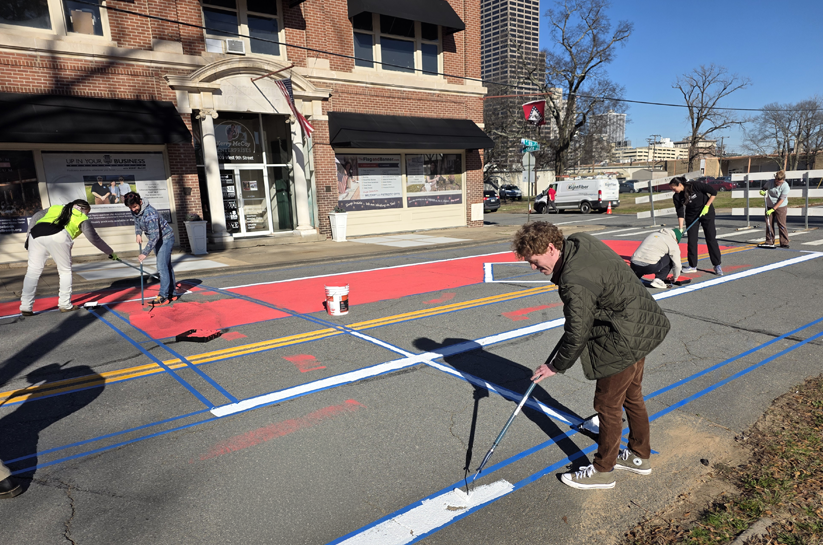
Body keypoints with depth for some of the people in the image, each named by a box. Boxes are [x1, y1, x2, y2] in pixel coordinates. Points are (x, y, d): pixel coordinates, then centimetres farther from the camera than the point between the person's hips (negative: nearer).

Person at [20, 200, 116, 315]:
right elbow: (95, 239, 21)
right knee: (65, 271, 13)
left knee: (32, 271, 10)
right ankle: (65, 305, 14)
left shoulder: (55, 208, 35)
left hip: (36, 234, 4)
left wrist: (28, 235, 20)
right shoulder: (82, 219, 23)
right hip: (58, 237, -4)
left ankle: (25, 307, 9)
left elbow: (35, 217, 23)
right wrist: (110, 252, 29)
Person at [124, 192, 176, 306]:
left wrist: (145, 253, -34)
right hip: (157, 239, 10)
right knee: (166, 266, 13)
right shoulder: (135, 211, -4)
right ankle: (171, 293, 20)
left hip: (165, 238, -9)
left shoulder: (150, 214, -32)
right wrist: (138, 234, 0)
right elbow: (137, 222, 19)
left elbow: (154, 236, -34)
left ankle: (163, 296, -14)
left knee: (162, 267, -15)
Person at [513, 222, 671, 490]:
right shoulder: (579, 241, -2)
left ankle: (603, 471, 22)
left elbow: (577, 335, -21)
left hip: (626, 340, -10)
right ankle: (640, 456, 41)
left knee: (607, 404, 5)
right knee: (631, 396, 23)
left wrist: (555, 366, -6)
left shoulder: (575, 284, -30)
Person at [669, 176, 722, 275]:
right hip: (691, 216, 4)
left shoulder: (695, 185, -23)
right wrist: (681, 229, -16)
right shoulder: (677, 197, -12)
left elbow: (714, 192, -14)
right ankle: (693, 266, 11)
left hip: (706, 212, -4)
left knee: (711, 239, -3)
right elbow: (680, 213, -10)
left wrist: (707, 206, -18)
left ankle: (717, 265, 3)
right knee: (692, 240, 1)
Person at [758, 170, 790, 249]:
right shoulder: (770, 183, -5)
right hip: (769, 206, 5)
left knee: (781, 225, -5)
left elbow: (781, 200, -20)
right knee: (769, 224, 6)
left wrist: (772, 209, -24)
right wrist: (762, 191, -7)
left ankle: (784, 243, 1)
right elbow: (765, 188, 18)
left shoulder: (785, 186, -18)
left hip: (780, 207, -5)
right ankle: (769, 241, 15)